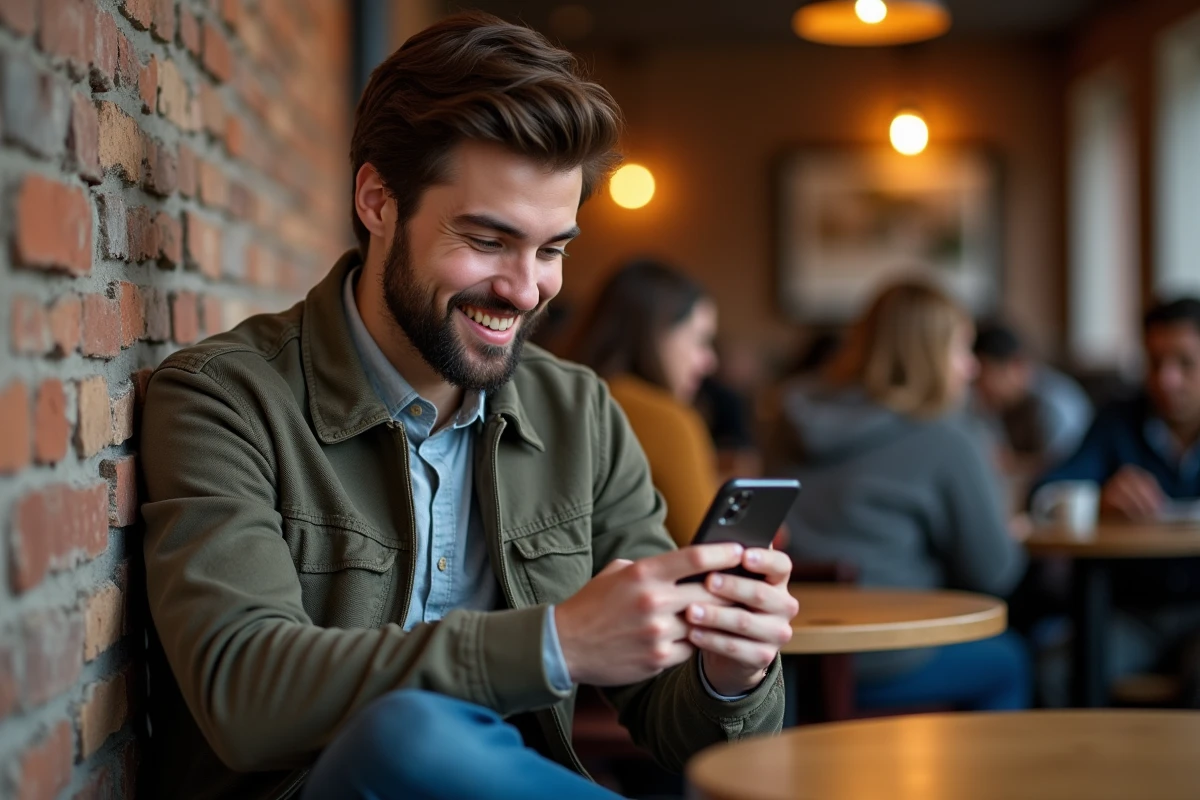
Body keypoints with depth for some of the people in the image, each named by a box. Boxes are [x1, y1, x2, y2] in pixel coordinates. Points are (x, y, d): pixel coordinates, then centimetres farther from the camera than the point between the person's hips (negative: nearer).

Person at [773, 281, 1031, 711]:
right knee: (1006, 662, 19)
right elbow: (992, 574, -4)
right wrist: (1011, 540, 18)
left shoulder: (807, 421, 11)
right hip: (874, 667, -7)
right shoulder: (945, 441, -10)